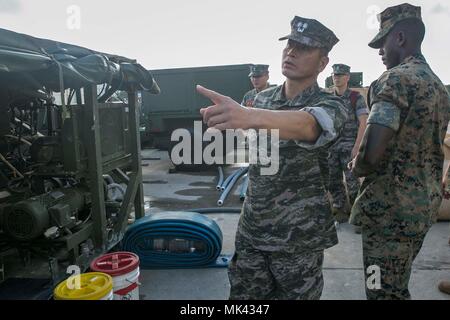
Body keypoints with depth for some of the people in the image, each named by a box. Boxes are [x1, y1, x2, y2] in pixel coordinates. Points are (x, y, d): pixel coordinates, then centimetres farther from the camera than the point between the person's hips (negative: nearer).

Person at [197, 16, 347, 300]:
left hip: (298, 234, -4)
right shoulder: (263, 98, 5)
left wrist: (249, 116, -56)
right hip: (251, 228, 5)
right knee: (243, 294, 14)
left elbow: (306, 125, -39)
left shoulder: (330, 105, -13)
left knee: (296, 295, 11)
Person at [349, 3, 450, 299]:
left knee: (383, 290, 4)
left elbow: (371, 156, -26)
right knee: (398, 287, 22)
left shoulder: (396, 79, -16)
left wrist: (355, 166, -3)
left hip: (391, 209, -9)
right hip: (425, 204, 9)